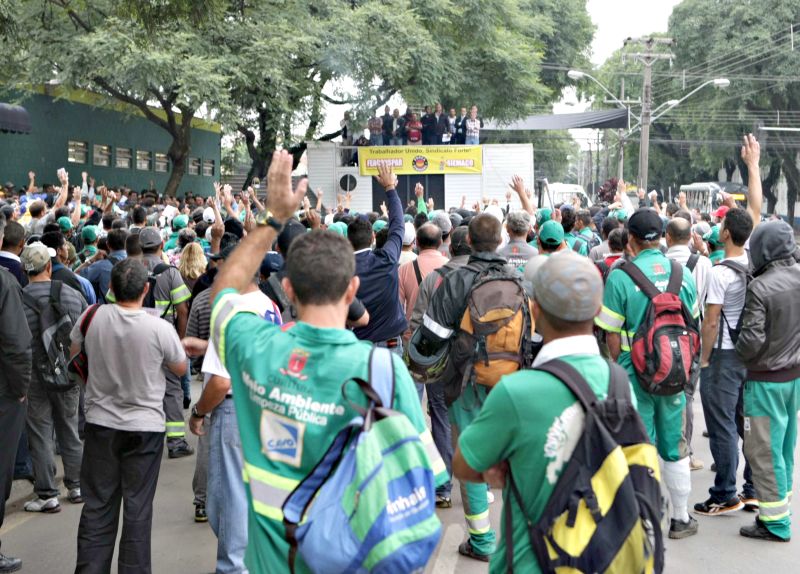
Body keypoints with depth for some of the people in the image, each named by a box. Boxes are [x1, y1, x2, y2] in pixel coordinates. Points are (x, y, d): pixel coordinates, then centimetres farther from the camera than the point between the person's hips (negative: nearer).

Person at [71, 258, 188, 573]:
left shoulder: (93, 317, -9)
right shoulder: (160, 328, -17)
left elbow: (71, 350, 11)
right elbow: (180, 369, 0)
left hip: (101, 423, 3)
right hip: (145, 426, -2)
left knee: (97, 505, 11)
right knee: (138, 508, 6)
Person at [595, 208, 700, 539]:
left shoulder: (620, 276, -14)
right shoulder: (683, 274, -2)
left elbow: (612, 334, -9)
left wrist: (618, 368, 8)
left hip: (636, 375, -3)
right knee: (675, 447, 17)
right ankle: (681, 518, 28)